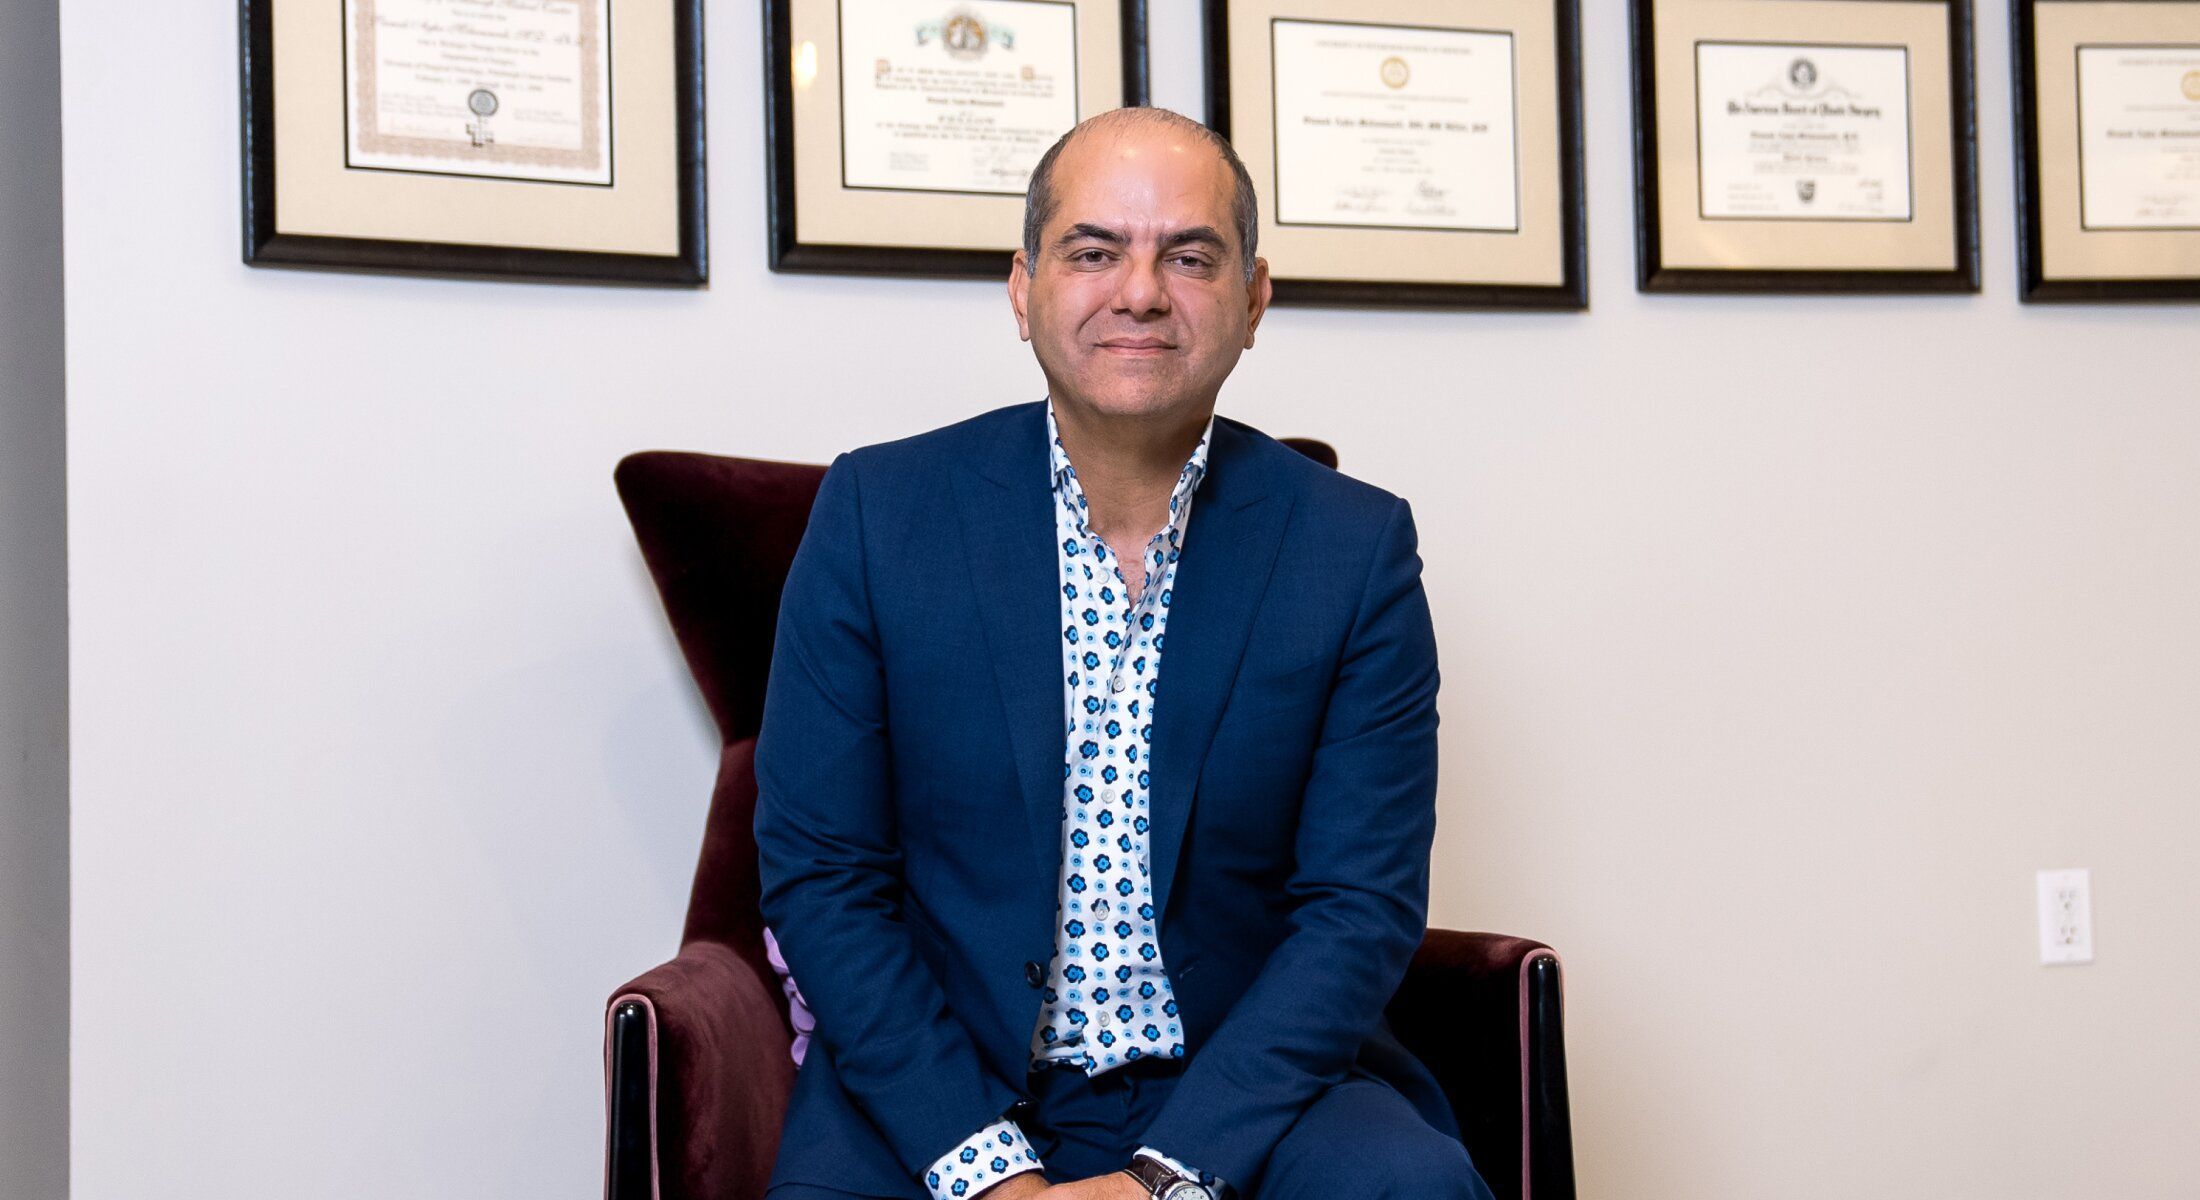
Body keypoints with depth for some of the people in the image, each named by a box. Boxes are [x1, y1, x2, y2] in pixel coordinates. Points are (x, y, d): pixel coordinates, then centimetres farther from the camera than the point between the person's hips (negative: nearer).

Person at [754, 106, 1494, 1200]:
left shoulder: (1355, 547, -1)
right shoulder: (876, 513, -2)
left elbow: (1361, 903, -4)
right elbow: (819, 874, -3)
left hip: (1246, 1084, 1)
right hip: (939, 1090, 0)